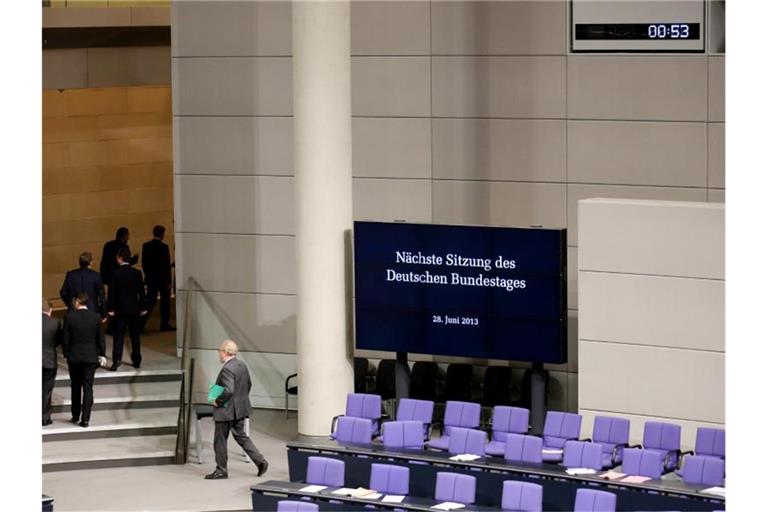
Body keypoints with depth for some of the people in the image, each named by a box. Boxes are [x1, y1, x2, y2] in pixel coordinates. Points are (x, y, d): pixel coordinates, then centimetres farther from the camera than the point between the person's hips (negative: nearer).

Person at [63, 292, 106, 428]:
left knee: (76, 387, 15)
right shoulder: (96, 317, -6)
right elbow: (100, 339, -1)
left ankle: (75, 416, 23)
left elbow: (65, 339, -7)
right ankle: (85, 419, -1)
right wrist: (102, 354, 12)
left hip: (74, 357, 0)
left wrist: (66, 354, 7)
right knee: (88, 388, 3)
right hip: (91, 357, 0)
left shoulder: (70, 317, -11)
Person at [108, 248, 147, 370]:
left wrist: (110, 308, -3)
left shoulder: (116, 273, -10)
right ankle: (136, 360, 19)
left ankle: (117, 359, -17)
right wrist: (143, 307, 11)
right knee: (135, 335, 12)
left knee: (118, 334, -2)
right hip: (134, 308, 3)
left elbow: (112, 292, -9)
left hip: (120, 309, -3)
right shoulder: (136, 273, -2)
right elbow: (141, 291, 3)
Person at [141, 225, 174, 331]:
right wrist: (168, 281, -8)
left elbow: (143, 263, 6)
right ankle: (164, 324, 12)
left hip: (150, 279, 5)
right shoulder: (164, 247, -15)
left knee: (150, 301, 8)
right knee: (165, 301, 9)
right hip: (163, 278, -5)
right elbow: (166, 265, -13)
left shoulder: (146, 246, 0)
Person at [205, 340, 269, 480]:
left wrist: (217, 401, -18)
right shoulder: (242, 365, 5)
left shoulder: (227, 369, -23)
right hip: (240, 409, 9)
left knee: (220, 440, 5)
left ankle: (221, 471, 13)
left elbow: (228, 391, -30)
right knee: (241, 436, 19)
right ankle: (260, 461, 12)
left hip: (226, 410, -9)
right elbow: (248, 384, 15)